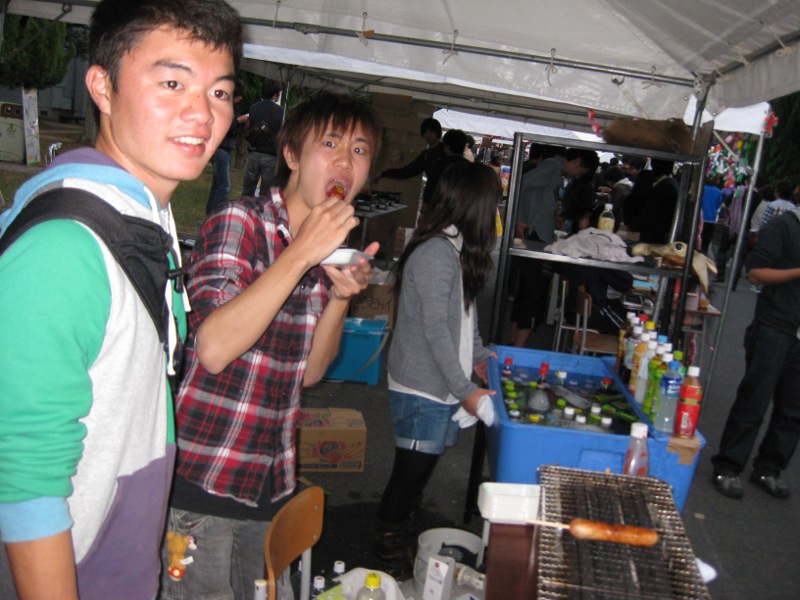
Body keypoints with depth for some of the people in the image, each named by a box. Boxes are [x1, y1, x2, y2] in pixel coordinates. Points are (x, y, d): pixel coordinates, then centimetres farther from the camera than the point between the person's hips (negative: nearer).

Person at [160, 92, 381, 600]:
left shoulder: (330, 247, 6)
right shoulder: (239, 222, -14)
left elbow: (310, 371, 7)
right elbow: (213, 350, -27)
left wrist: (342, 295, -9)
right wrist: (300, 254, -27)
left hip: (272, 481, 7)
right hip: (201, 479, -7)